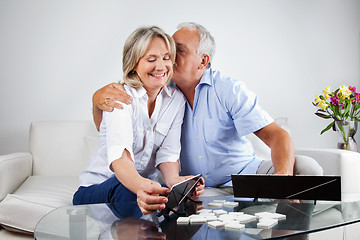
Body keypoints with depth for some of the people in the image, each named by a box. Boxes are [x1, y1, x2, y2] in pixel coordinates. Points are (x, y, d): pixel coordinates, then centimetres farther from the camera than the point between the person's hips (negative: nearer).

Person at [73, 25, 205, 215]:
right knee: (130, 191, -39)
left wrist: (174, 181, -32)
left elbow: (168, 154, -7)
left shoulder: (176, 99, 2)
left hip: (145, 184, 4)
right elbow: (120, 156, -33)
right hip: (95, 189, -4)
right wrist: (140, 186, -56)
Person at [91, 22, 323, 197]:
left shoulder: (230, 90, -6)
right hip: (204, 189, 0)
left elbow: (277, 135, -14)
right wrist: (98, 100, -20)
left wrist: (284, 174, -37)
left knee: (308, 168, -24)